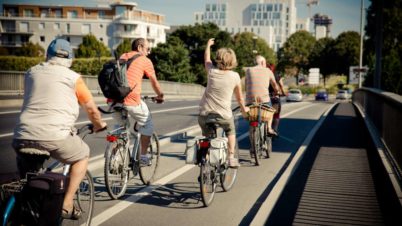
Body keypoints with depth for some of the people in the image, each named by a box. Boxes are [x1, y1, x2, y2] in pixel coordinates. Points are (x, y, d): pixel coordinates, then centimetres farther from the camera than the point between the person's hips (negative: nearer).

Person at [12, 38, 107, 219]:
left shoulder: (32, 72, 18)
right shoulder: (73, 77, 7)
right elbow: (91, 109, 14)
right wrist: (99, 125, 35)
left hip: (23, 136, 4)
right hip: (55, 136, -4)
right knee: (83, 155, 23)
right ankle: (67, 204, 16)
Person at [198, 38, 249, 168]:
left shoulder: (212, 72, -5)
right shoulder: (235, 76, -7)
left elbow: (207, 59, 19)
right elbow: (239, 97, 6)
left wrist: (208, 45, 37)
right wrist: (243, 108, 26)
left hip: (205, 113, 1)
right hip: (224, 115, -1)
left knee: (206, 135, 26)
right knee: (230, 132, 28)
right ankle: (231, 157, 22)